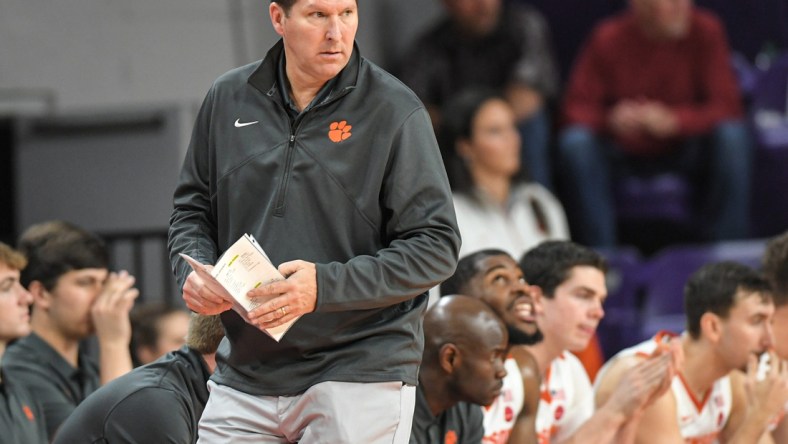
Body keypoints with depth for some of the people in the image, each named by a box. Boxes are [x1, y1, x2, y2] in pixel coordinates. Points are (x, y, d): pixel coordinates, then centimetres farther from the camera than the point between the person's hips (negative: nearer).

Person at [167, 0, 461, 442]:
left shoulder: (397, 111, -6)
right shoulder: (229, 99, 8)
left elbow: (436, 248, -9)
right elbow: (192, 209, 20)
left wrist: (325, 286, -20)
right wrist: (193, 269, -3)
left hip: (360, 374, -4)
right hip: (245, 374, 4)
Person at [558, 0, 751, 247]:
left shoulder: (706, 31, -13)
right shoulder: (608, 39, -14)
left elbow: (726, 106, -16)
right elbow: (577, 109, -13)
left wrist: (674, 121, -35)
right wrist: (611, 120, -37)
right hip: (623, 150, 0)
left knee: (732, 136, -29)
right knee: (575, 142, -29)